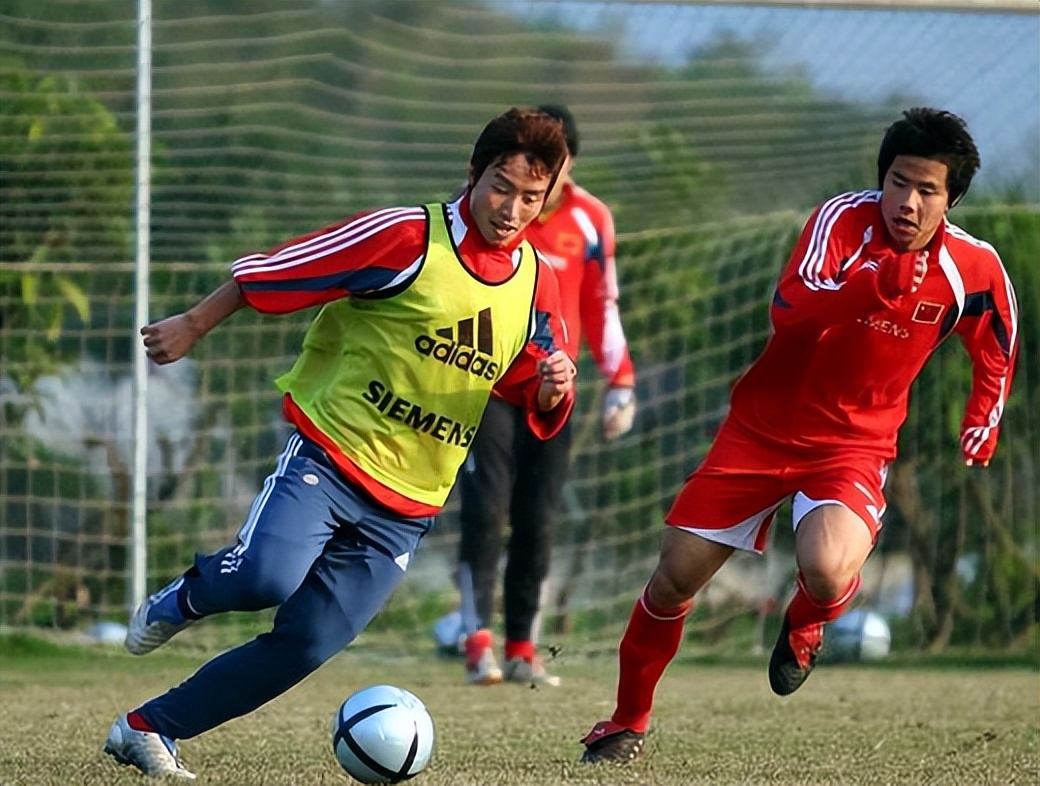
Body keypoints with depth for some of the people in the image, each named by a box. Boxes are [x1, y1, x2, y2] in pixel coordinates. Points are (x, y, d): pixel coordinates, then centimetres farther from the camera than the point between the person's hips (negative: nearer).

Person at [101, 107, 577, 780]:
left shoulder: (536, 283, 7)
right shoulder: (407, 238, -11)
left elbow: (538, 405, 15)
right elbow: (267, 272, -4)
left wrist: (555, 390, -9)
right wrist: (193, 327, 4)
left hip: (406, 508, 5)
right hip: (329, 454, -5)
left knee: (305, 647, -4)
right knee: (267, 574, -32)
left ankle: (148, 730, 10)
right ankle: (182, 601, 4)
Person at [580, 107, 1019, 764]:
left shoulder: (975, 268, -8)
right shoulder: (845, 219, -16)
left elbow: (997, 353, 14)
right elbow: (790, 309, -33)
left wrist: (981, 427, 5)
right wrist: (876, 285, -46)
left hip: (853, 446, 0)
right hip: (762, 430, 0)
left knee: (826, 573, -31)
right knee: (674, 580, 1)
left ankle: (805, 625, 8)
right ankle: (629, 723, 26)